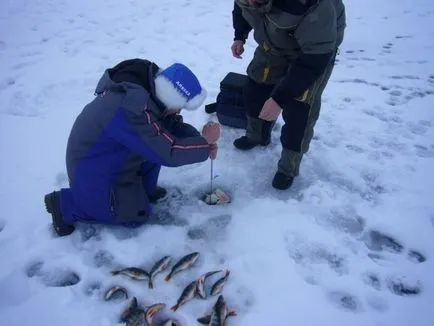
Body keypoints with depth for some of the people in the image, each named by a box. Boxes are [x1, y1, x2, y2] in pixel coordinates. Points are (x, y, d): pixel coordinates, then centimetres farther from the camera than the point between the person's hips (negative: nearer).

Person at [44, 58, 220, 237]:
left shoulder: (146, 85, -9)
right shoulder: (134, 109, -37)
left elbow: (174, 124, 3)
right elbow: (169, 153, -35)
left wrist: (201, 141, -10)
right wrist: (205, 141, -22)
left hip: (113, 156, 8)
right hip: (91, 171, -8)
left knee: (157, 141, 0)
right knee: (136, 214, 4)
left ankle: (142, 189, 17)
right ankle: (65, 204, 7)